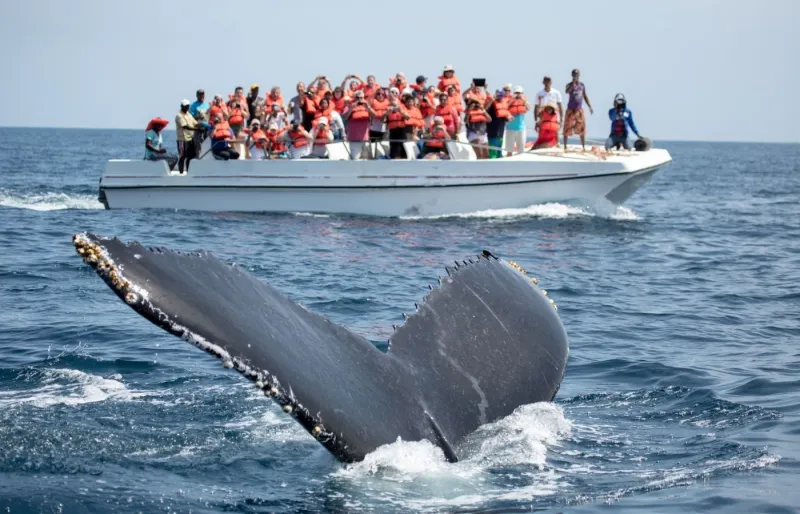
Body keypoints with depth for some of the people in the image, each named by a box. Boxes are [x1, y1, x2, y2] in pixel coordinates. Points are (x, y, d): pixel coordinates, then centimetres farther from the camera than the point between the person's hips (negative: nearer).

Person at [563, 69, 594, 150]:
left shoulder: (582, 85, 7)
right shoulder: (570, 85, -5)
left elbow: (585, 97, 15)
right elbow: (567, 91, -29)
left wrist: (590, 107, 11)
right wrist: (573, 82, -29)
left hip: (579, 109, 3)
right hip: (571, 109, -3)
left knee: (582, 128, 2)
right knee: (567, 128, -1)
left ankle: (584, 147, 8)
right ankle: (565, 146, 8)